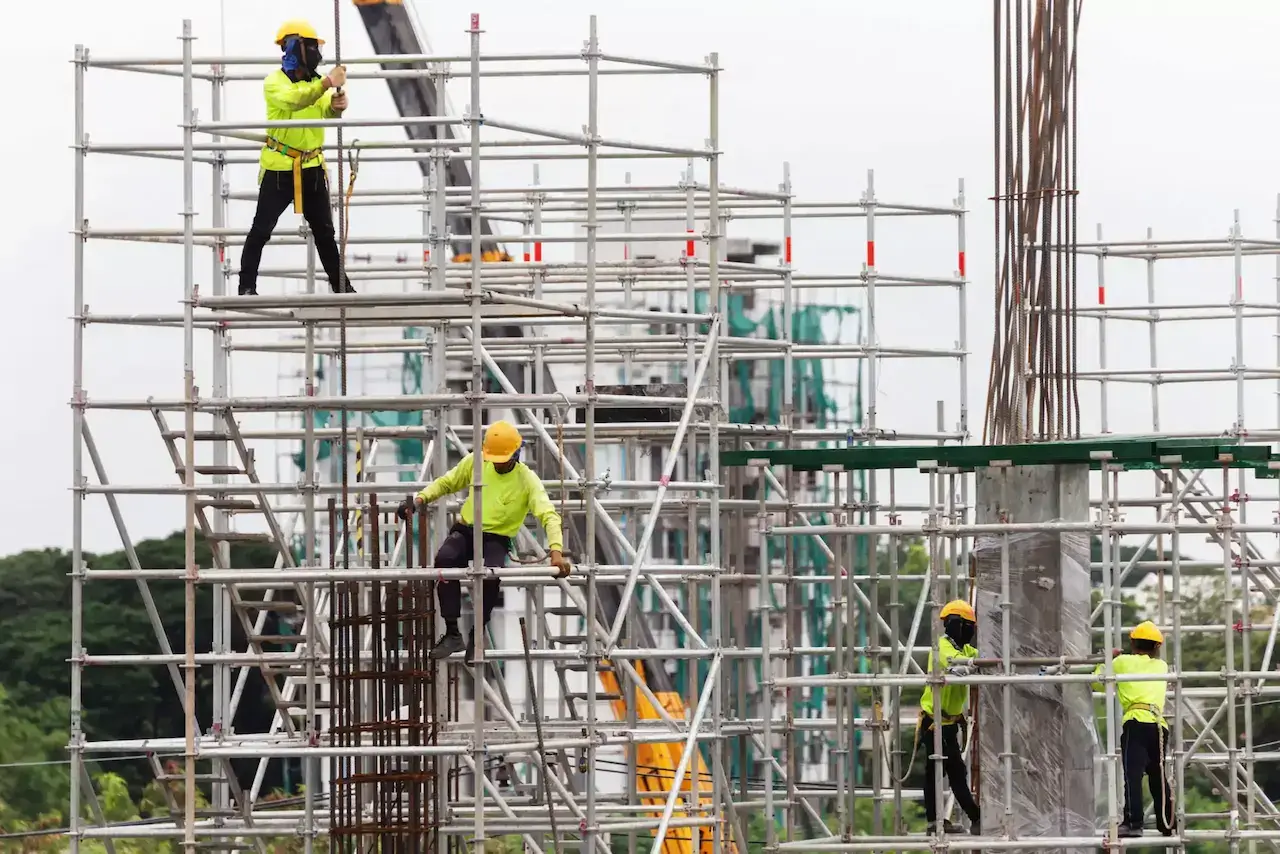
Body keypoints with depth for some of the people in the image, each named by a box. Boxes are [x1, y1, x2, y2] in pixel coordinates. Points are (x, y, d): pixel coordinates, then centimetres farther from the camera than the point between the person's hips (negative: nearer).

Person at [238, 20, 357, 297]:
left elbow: (326, 113, -11)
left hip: (312, 168, 5)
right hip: (279, 168, -5)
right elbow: (293, 100, -31)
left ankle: (340, 284, 16)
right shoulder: (274, 82, -10)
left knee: (324, 231, 10)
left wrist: (337, 106, -35)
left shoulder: (317, 82, 7)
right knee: (261, 230, -3)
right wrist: (327, 83, -41)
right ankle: (247, 286, 3)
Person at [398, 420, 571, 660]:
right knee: (444, 560, -32)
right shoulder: (475, 462, 2)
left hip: (496, 539, -2)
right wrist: (421, 498, -4)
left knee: (491, 574, -36)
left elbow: (548, 515, -18)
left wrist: (556, 551, -35)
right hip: (465, 530, 3)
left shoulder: (527, 479, -8)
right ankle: (452, 633, -22)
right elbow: (447, 482, 16)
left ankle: (477, 636, -12)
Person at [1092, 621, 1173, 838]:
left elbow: (1097, 682, 20)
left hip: (1136, 722, -5)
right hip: (1159, 724, 5)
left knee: (1133, 773, -12)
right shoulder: (1161, 666, 24)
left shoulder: (1123, 662, 13)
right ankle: (1168, 824, 18)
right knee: (1157, 774, 17)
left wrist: (1105, 661, 36)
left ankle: (1133, 823, -22)